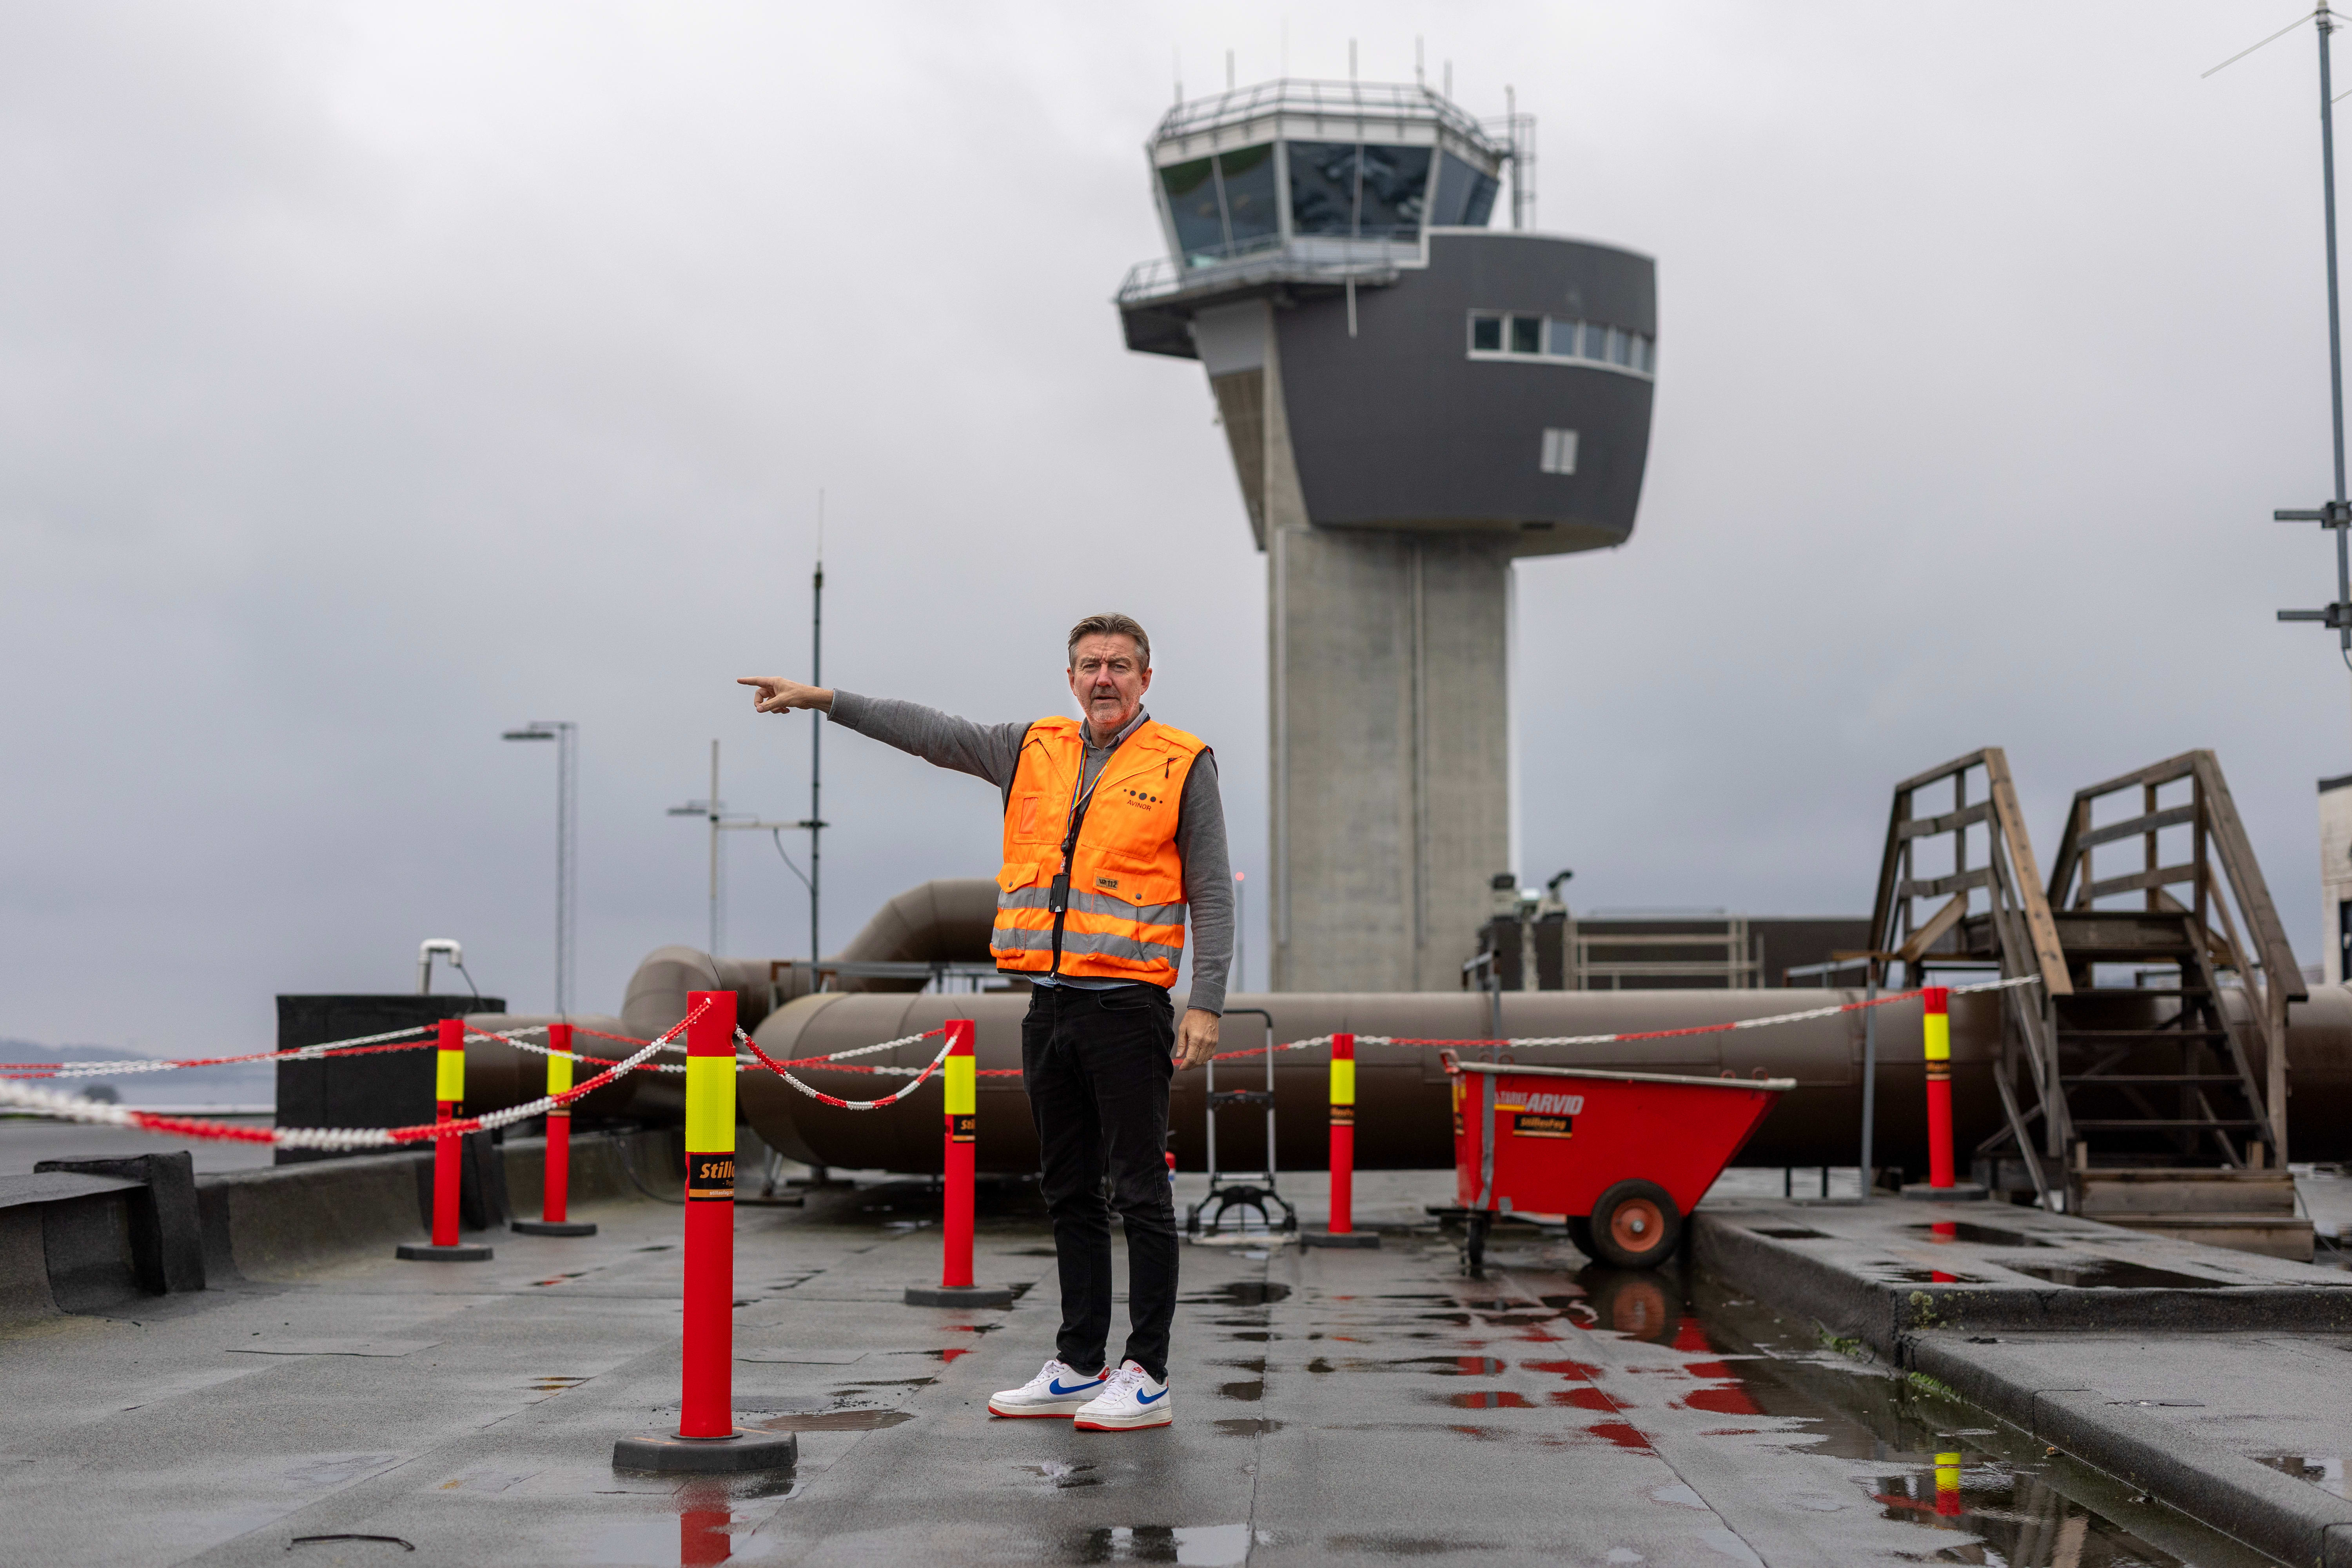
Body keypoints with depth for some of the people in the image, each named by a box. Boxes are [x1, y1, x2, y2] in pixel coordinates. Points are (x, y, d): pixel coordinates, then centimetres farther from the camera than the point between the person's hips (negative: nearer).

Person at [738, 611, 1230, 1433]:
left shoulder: (1182, 765, -1)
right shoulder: (1034, 751, 13)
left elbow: (1211, 892, -3)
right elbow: (931, 732, 14)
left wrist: (1205, 1002, -10)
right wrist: (825, 699, 8)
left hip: (1128, 1006, -6)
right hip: (1049, 1003, 6)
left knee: (1140, 1193, -3)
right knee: (1069, 1194, 11)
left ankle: (1146, 1378, 2)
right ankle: (1078, 1367, 19)